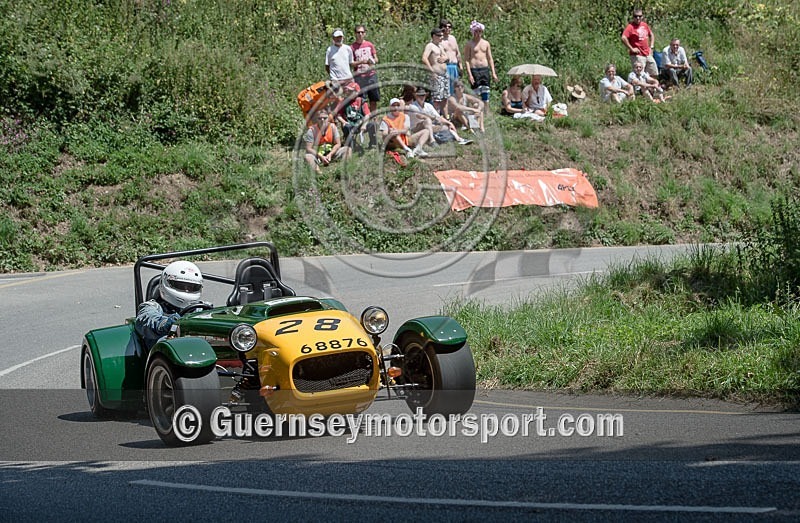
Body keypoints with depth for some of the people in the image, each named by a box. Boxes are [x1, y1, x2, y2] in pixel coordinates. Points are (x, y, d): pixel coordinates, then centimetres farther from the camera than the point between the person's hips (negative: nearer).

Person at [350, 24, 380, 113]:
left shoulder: (369, 45, 10)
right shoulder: (352, 47, 1)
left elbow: (376, 59, 14)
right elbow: (351, 63, -2)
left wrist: (373, 61, -9)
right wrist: (361, 62, -18)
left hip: (371, 75, 3)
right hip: (359, 76, -3)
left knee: (374, 100, 4)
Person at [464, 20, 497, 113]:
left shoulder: (486, 43, 14)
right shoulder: (469, 44, 0)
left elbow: (490, 58, 16)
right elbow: (466, 60, -5)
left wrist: (493, 72, 9)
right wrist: (469, 74, -14)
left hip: (485, 69, 4)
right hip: (474, 70, -4)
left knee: (486, 94, 3)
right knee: (476, 94, -6)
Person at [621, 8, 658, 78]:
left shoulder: (644, 25, 10)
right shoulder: (630, 27, -12)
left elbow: (651, 35, 27)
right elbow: (624, 38, -25)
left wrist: (651, 47, 16)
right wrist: (631, 49, -21)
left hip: (648, 54, 7)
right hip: (638, 56, -7)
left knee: (655, 74, 12)